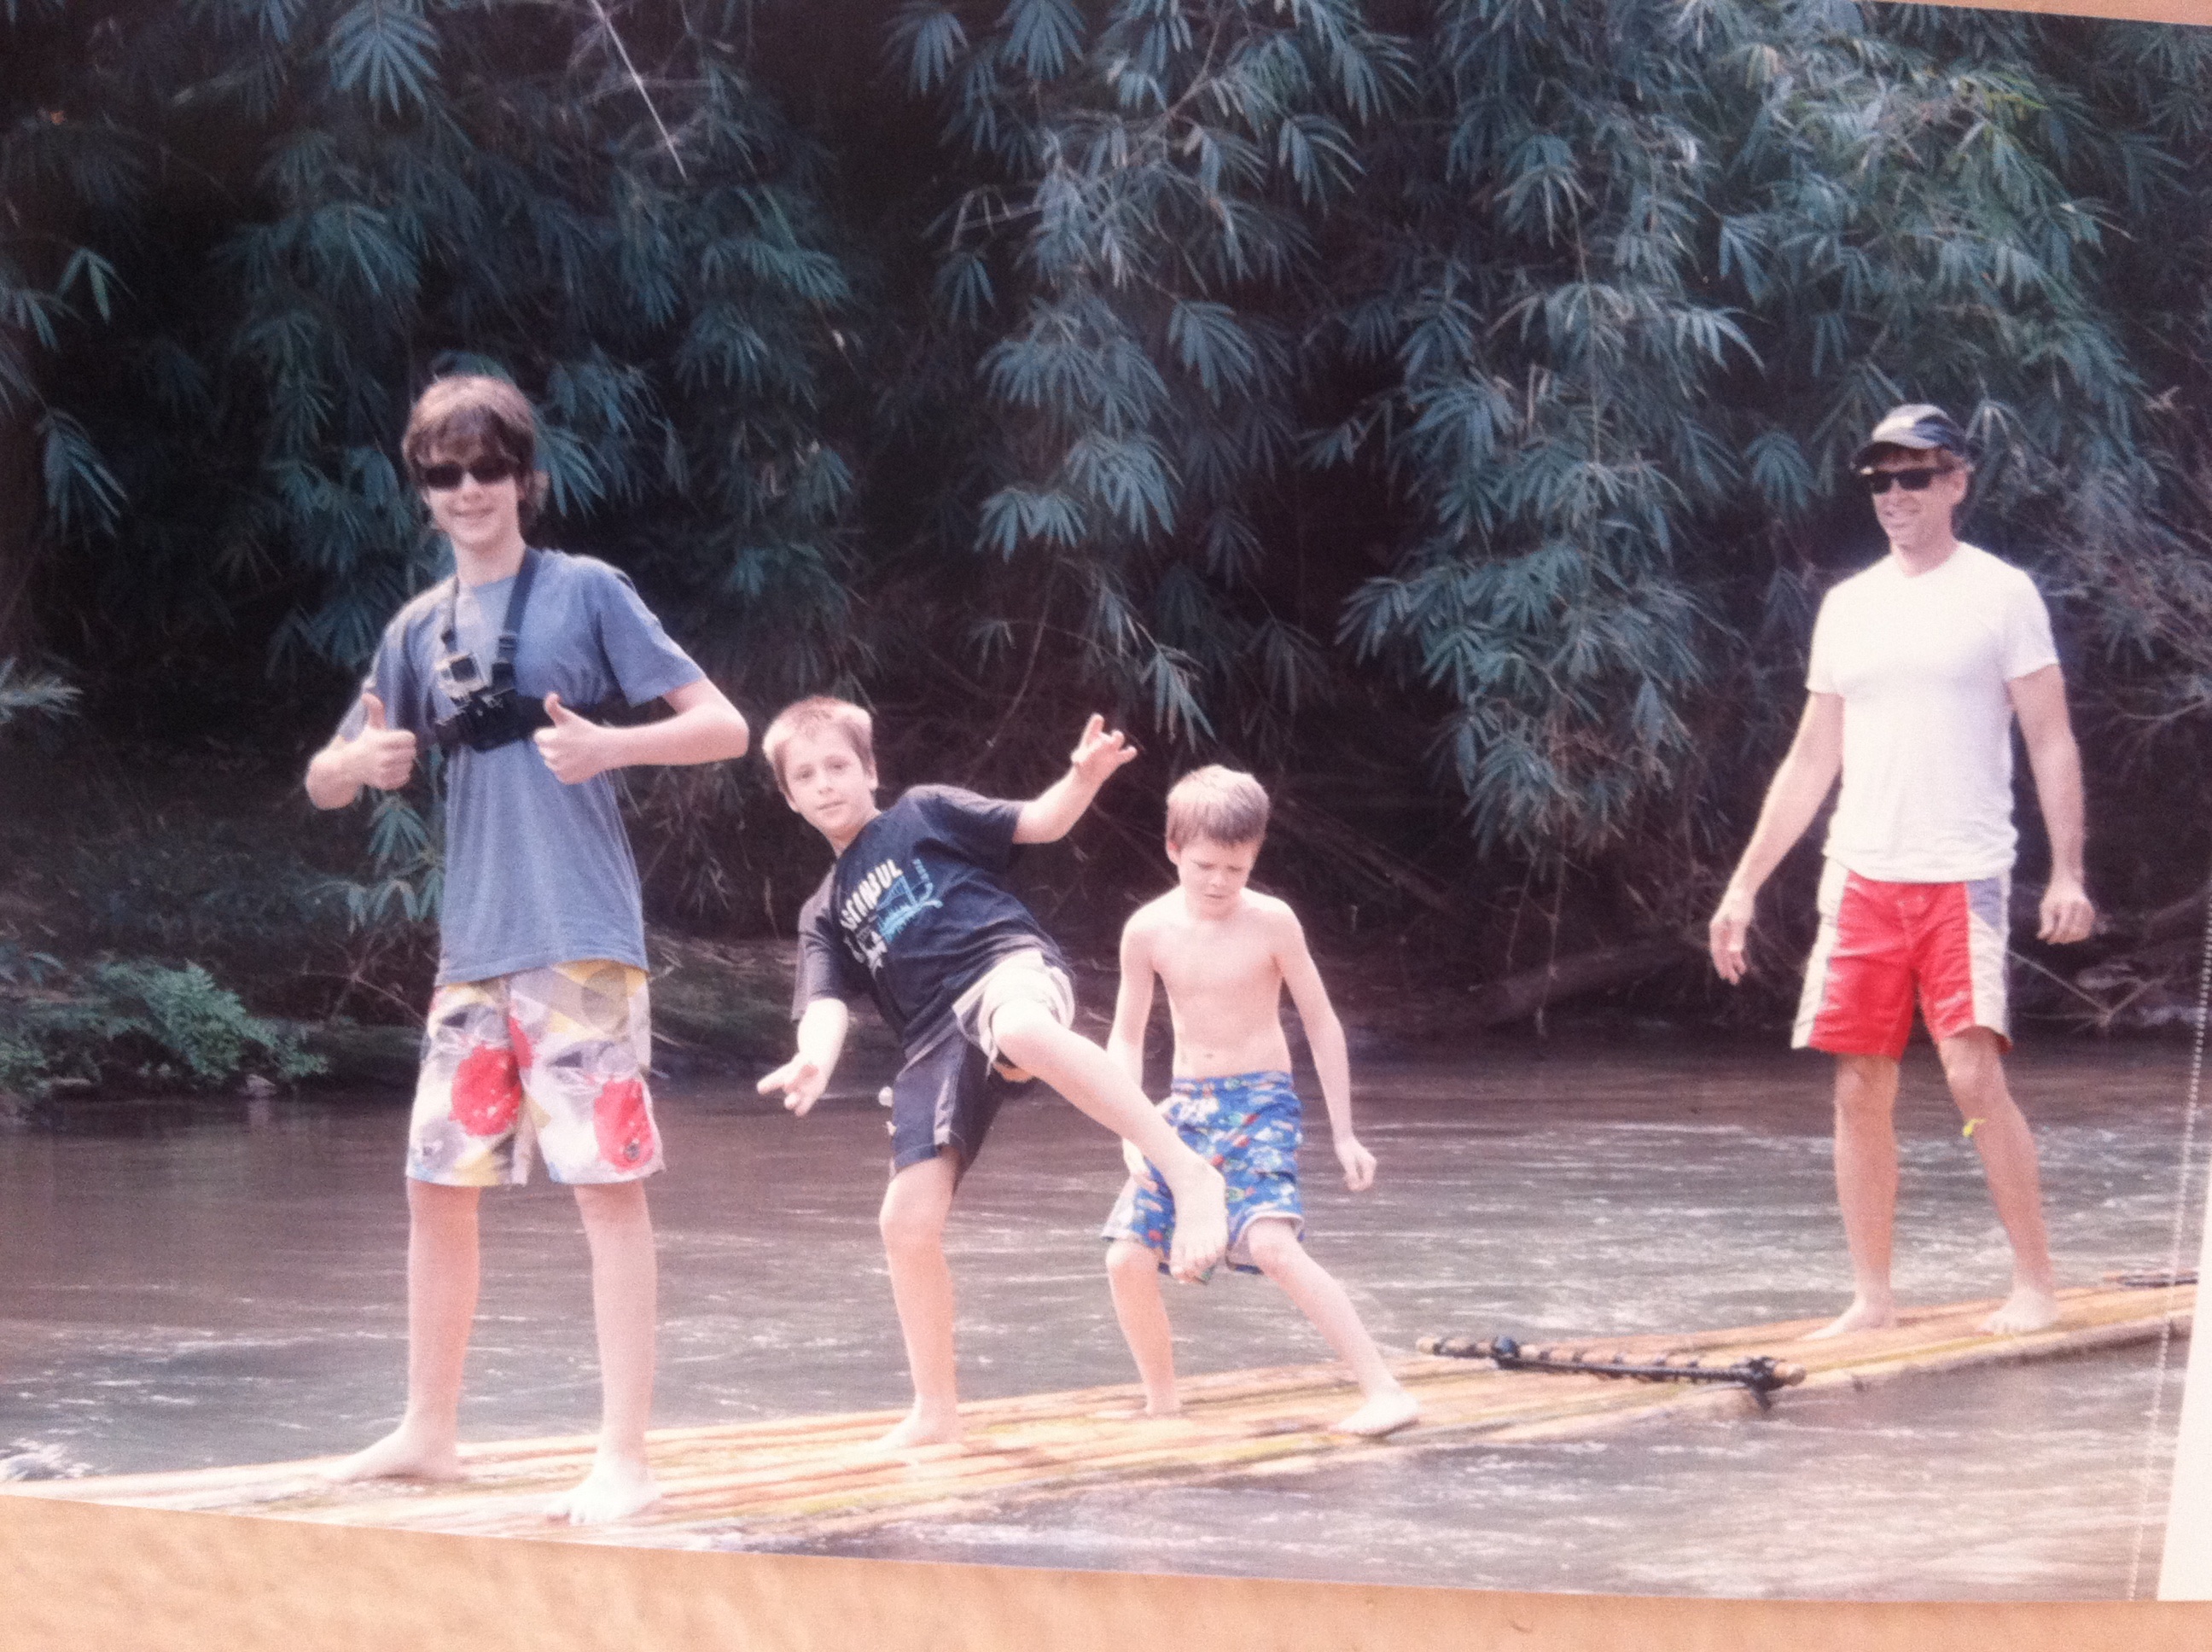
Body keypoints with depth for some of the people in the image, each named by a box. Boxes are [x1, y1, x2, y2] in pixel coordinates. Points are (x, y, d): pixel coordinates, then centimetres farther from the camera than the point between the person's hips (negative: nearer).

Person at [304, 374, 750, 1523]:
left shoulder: (585, 591, -2)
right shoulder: (418, 629, 12)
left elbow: (723, 726, -5)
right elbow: (325, 783, 18)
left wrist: (609, 746, -23)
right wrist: (362, 760, -7)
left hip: (581, 940, -6)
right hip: (473, 949, 6)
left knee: (608, 1181, -8)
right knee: (438, 1182, 10)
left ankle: (625, 1459, -7)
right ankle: (430, 1431, 24)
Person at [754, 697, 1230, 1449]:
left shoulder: (924, 812, 18)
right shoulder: (825, 912, 27)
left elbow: (1039, 822, 11)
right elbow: (827, 1001, 12)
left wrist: (1083, 779, -12)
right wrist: (817, 1058, -13)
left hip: (1007, 965, -5)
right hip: (936, 1043, 5)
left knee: (1020, 1027, -45)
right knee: (908, 1223, -3)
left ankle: (1186, 1170, -47)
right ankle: (935, 1412, 13)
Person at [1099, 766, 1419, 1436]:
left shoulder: (1271, 922, -10)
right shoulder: (1149, 930, -3)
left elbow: (1322, 1024, -2)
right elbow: (1126, 1037, 7)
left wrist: (1344, 1134, -2)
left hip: (1261, 1104, -4)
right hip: (1186, 1106, 4)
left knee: (1272, 1243, -27)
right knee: (1127, 1258, -7)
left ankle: (1385, 1392, -28)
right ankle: (1162, 1406, 16)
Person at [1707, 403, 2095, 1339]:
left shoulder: (2001, 594, 1)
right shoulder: (1847, 607, 14)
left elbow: (2052, 744, -2)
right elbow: (1810, 761, 17)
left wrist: (2067, 872, -12)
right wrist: (1745, 885, 11)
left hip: (1964, 877, -5)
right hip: (1860, 878, 5)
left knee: (1975, 1075, -13)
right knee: (1860, 1090, 2)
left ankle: (2034, 1284, -2)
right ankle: (1871, 1300, 9)